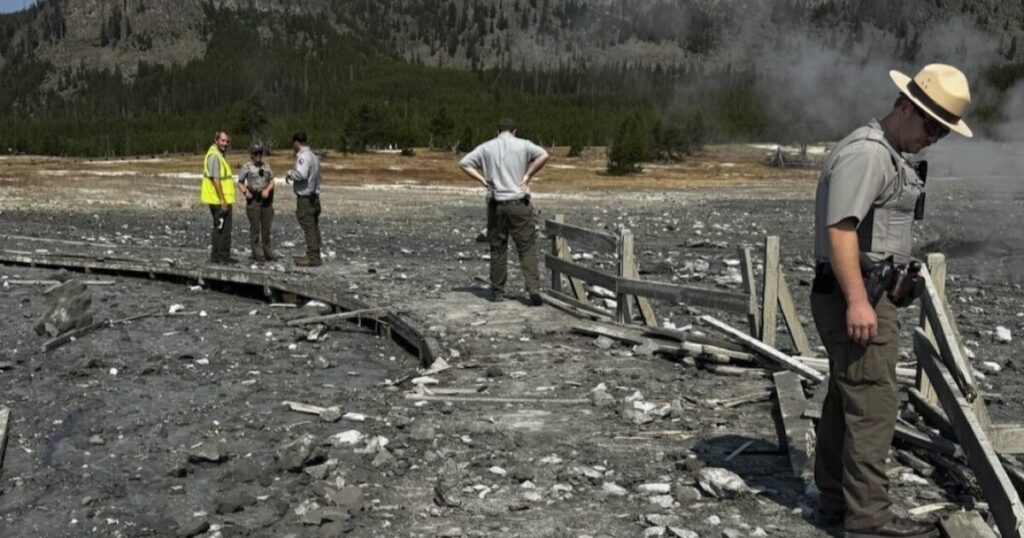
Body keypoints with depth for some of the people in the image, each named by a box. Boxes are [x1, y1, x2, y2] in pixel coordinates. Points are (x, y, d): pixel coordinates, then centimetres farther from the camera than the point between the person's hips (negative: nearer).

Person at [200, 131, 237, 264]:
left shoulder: (218, 155, 16)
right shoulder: (214, 156, -16)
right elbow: (215, 179, -22)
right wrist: (223, 201, -23)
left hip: (218, 201, 11)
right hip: (220, 201, -11)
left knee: (218, 228, 16)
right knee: (224, 228, -5)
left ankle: (215, 256, 21)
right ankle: (223, 256, 0)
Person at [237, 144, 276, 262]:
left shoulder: (266, 166, 12)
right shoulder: (246, 167, 0)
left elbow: (272, 181, 10)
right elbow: (240, 183, 0)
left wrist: (267, 190, -10)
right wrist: (245, 192, -18)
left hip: (266, 199, 4)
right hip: (253, 200, -4)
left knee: (266, 227, 7)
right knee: (255, 228, -3)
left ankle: (267, 252, 14)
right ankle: (257, 254, 1)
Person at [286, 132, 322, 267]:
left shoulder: (303, 156, -16)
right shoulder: (313, 156, 15)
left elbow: (301, 174, -28)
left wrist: (290, 174, -10)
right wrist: (293, 175, 16)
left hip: (305, 198, -10)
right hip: (314, 196, 10)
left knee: (309, 227, -7)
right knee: (313, 227, 13)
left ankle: (312, 257, -6)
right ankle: (314, 256, 18)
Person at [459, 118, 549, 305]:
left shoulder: (486, 147, 8)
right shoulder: (523, 145, 2)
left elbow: (464, 163, 6)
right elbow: (543, 155, -13)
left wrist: (482, 179, 3)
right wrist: (528, 176, -6)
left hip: (495, 204, 2)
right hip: (519, 203, -2)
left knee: (498, 248, 10)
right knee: (527, 248, 0)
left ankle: (497, 291, 13)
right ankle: (533, 288, -12)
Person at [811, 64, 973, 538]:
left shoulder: (889, 155, 19)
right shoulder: (866, 152, -15)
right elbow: (840, 228, -23)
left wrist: (892, 284, 26)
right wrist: (857, 301, -28)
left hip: (868, 295, 11)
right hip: (857, 299, -11)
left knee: (845, 399, 15)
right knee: (874, 405, -7)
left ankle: (834, 500, 25)